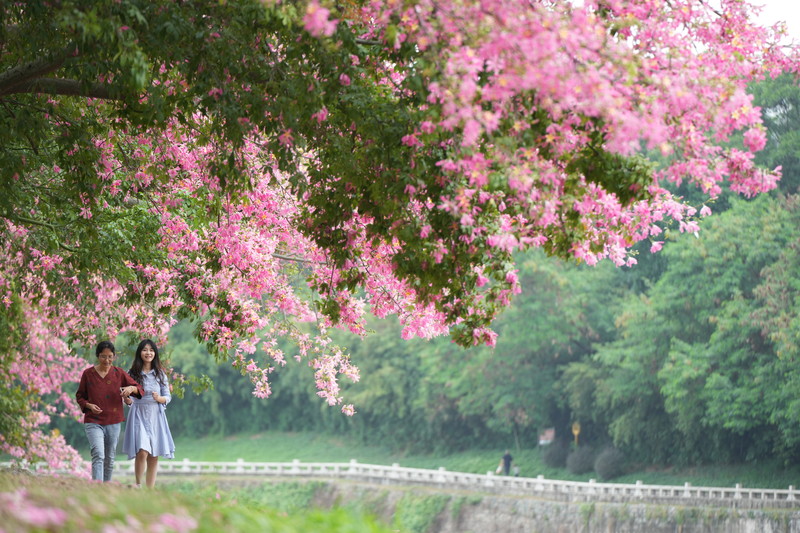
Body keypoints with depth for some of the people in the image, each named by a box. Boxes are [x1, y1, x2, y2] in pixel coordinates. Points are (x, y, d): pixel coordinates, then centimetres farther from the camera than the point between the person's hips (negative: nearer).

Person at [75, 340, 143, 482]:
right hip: (93, 422, -3)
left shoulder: (119, 373, 3)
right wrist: (89, 405, -11)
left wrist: (131, 388, -21)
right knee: (98, 455, -19)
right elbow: (79, 396, 10)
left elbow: (140, 390, 3)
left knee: (110, 458, 11)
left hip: (113, 422, 3)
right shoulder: (88, 374, 0)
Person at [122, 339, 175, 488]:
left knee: (154, 456, 2)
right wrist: (127, 400, -17)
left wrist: (159, 398, -12)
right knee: (142, 452, -19)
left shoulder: (160, 374, 9)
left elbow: (168, 396, 9)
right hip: (139, 416, -2)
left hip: (156, 417, 2)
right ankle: (138, 485, -1)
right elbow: (128, 399, 6)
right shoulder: (132, 373, 3)